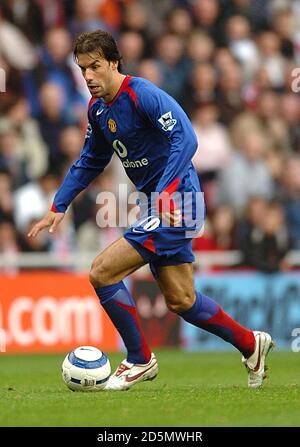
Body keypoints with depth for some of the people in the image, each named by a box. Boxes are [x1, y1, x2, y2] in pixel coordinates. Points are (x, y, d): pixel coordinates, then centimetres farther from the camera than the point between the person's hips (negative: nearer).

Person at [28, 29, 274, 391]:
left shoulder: (143, 95, -18)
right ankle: (250, 344, 33)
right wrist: (58, 207, 15)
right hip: (157, 204, 9)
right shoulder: (97, 108, 9)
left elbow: (185, 138, -27)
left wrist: (166, 192, -36)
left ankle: (139, 361, 2)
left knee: (102, 272, -14)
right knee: (180, 301, 14)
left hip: (175, 204, -9)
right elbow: (90, 162, 23)